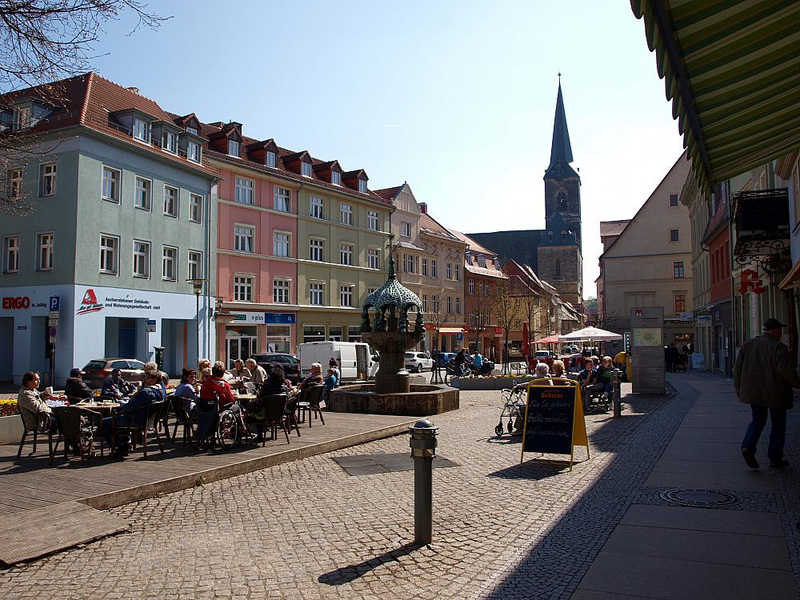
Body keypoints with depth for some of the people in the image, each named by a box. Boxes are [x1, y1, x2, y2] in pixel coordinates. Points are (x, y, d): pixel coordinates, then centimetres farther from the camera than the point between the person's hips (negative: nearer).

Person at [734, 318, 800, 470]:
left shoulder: (748, 345, 5)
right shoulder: (779, 347, -13)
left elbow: (737, 367, 7)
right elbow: (786, 370, -21)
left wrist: (738, 388, 15)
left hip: (753, 392, 5)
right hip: (775, 393, -5)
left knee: (757, 421, 17)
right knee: (778, 425, 10)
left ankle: (748, 447, -5)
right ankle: (775, 459, 15)